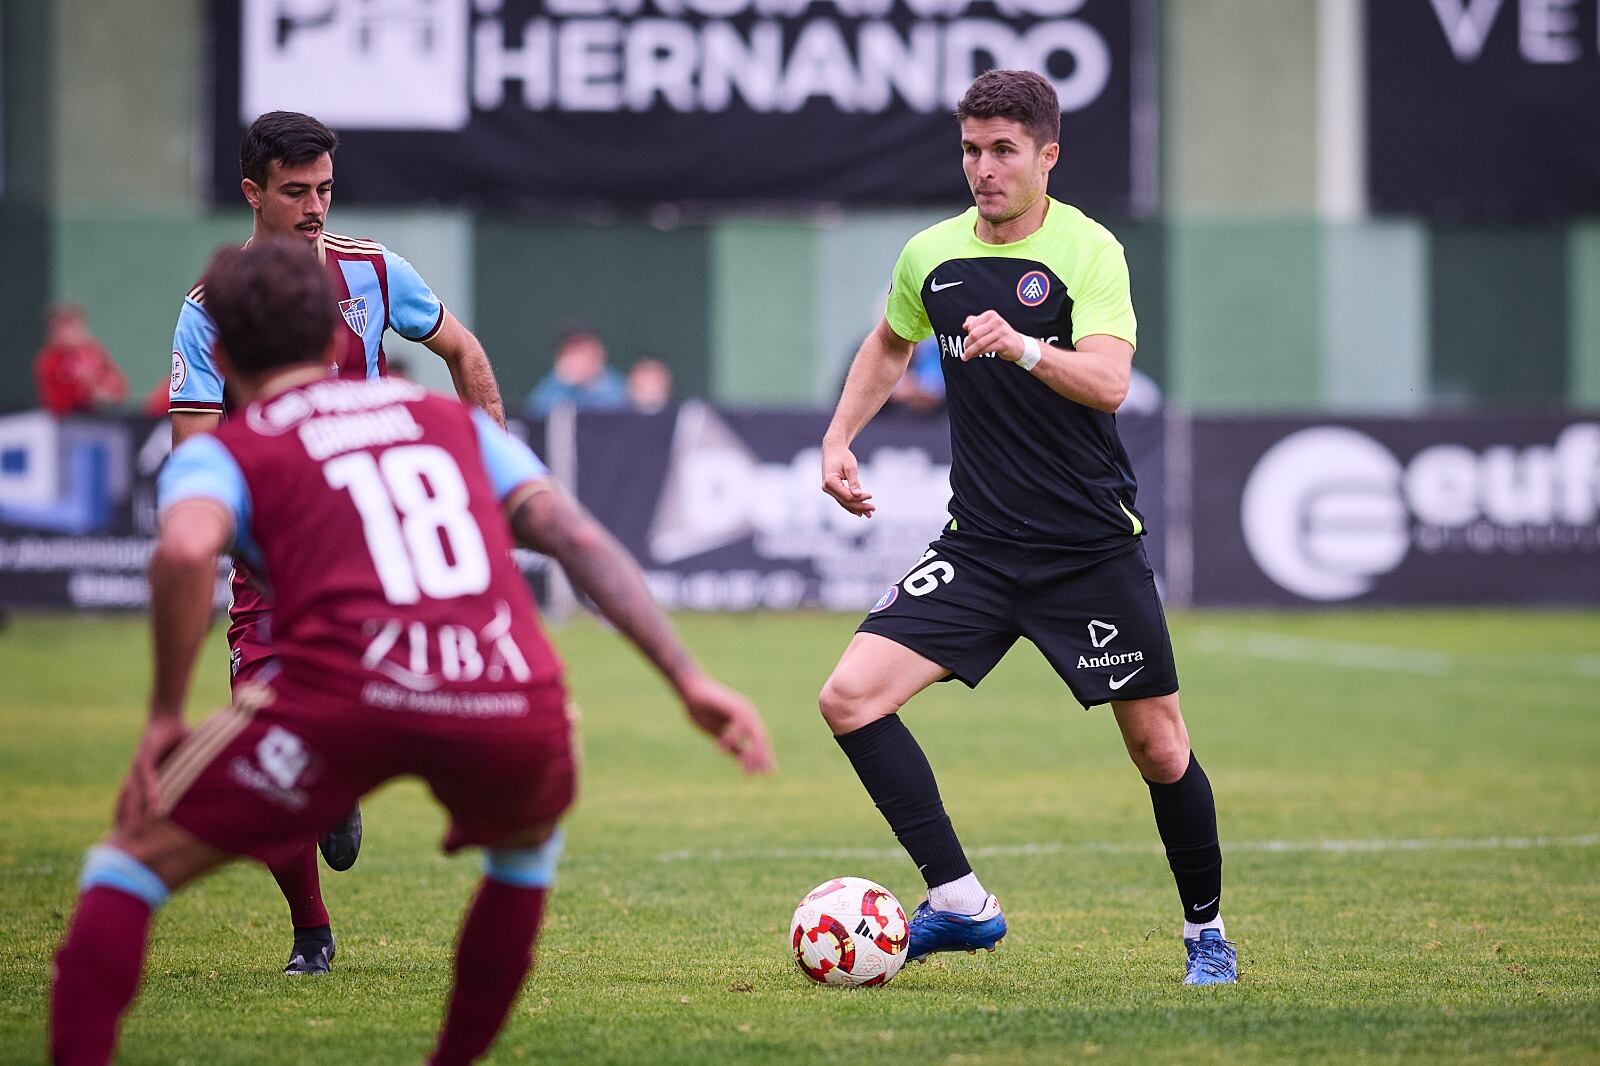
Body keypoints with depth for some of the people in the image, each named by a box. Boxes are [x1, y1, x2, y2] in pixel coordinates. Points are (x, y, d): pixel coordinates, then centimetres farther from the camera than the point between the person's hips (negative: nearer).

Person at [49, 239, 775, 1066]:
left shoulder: (222, 450, 18)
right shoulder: (453, 419, 30)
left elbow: (187, 547, -7)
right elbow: (579, 538, 19)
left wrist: (164, 715, 1)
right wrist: (688, 679, 16)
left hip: (347, 695, -3)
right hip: (515, 704, 3)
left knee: (131, 861, 11)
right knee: (526, 841, 38)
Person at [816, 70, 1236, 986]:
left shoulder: (1088, 250, -11)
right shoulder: (931, 256, 4)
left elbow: (1109, 384, -25)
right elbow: (891, 344, 26)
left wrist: (1024, 348, -42)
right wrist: (840, 439, 15)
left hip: (1092, 548, -4)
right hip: (979, 548, 4)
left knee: (1159, 747, 3)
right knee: (850, 698, -13)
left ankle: (1206, 932, 27)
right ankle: (960, 902, -9)